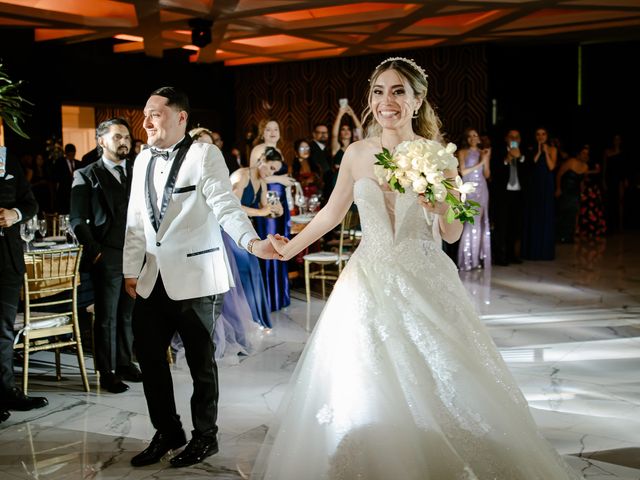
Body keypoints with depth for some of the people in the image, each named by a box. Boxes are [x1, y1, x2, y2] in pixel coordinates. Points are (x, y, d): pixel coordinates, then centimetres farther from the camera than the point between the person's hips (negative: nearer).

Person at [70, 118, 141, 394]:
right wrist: (94, 250, -9)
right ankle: (107, 372, 13)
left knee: (128, 314, 10)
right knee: (106, 317, 3)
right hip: (107, 257, -3)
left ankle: (125, 363, 24)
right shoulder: (86, 175, 5)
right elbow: (78, 220, 0)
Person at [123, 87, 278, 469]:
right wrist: (131, 270, 12)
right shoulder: (143, 160, 10)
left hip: (195, 276, -6)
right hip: (153, 278, 6)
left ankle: (205, 436, 25)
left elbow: (226, 205, -19)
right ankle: (168, 432, 28)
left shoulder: (205, 155, -8)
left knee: (201, 360, 6)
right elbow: (136, 221, 14)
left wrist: (251, 242, -36)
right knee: (149, 355, 9)